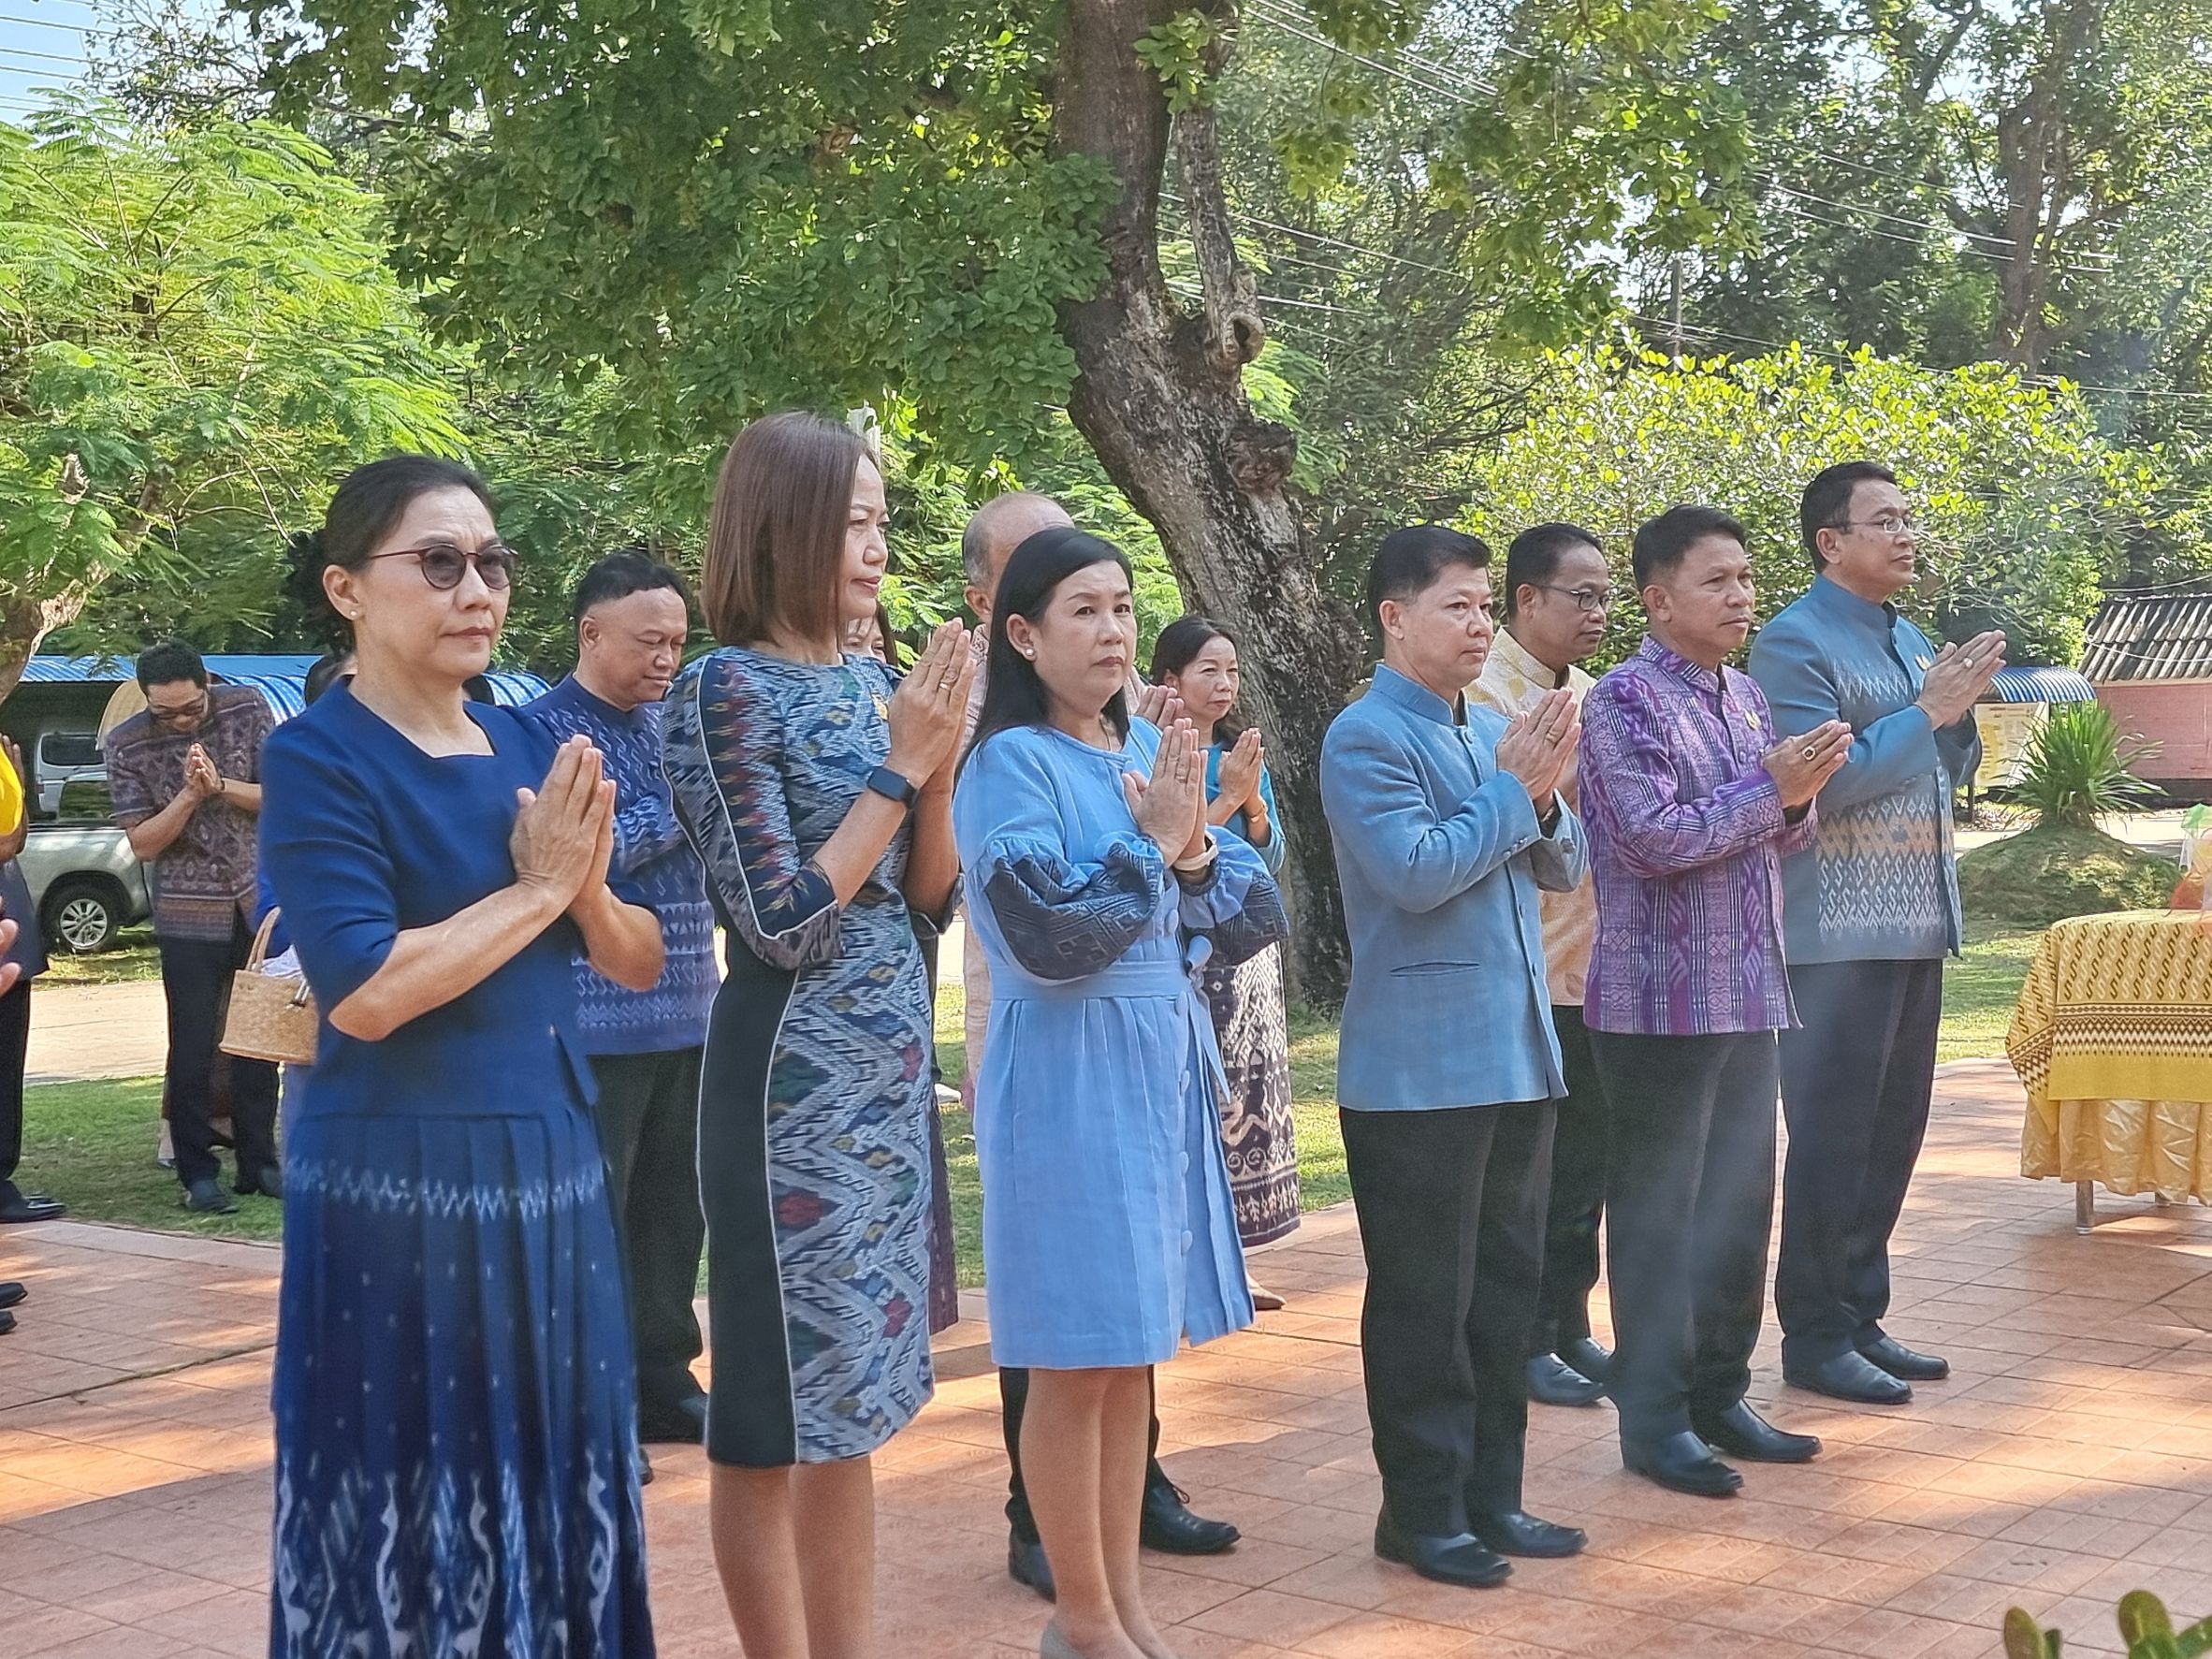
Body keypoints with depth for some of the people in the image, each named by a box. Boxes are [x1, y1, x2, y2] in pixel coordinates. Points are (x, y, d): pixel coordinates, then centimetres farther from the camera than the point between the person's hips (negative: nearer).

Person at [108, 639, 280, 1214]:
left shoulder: (247, 710, -4)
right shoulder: (127, 746, -8)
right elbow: (143, 843, -7)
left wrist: (221, 785, -19)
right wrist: (190, 793, -22)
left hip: (260, 900, 2)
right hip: (189, 912, -2)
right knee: (193, 1046, -1)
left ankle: (259, 1163, 15)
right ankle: (198, 1173, 7)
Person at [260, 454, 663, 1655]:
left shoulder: (529, 747, 8)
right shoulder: (318, 758, -10)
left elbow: (642, 963, 9)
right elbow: (365, 993, -21)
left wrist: (589, 888, -12)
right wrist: (537, 888, -13)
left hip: (551, 1163, 6)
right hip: (400, 1181, -6)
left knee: (555, 1480, 13)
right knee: (415, 1500, 2)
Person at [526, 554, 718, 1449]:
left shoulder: (671, 725, 14)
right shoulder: (542, 728, -8)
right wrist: (684, 804, -13)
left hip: (687, 1012, 7)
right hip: (599, 1018, -7)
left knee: (675, 1209, 13)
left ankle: (663, 1380, 24)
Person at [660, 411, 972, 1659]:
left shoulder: (873, 684, 8)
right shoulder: (729, 690, -13)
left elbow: (929, 898, 9)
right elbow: (781, 924, -17)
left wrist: (940, 761, -6)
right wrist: (897, 766, -15)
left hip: (892, 1074, 7)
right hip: (794, 1081, -7)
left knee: (854, 1396, 15)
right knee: (778, 1409, 3)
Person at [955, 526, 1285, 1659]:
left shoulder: (1154, 751, 9)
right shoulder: (1011, 761, -10)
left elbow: (1254, 920, 7)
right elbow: (1048, 940, -20)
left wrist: (1194, 849, -10)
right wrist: (1150, 845, -14)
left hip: (1162, 1067, 7)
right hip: (1071, 1077, -7)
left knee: (1133, 1352, 13)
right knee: (1077, 1359, 1)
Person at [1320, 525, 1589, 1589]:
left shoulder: (1496, 733, 12)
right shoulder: (1366, 738, -10)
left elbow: (1562, 869, 13)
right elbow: (1417, 872, -21)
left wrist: (1543, 796, -7)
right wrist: (1513, 789, -13)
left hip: (1517, 1057, 8)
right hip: (1418, 1070, -7)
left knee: (1508, 1286, 13)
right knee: (1424, 1300, 1)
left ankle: (1492, 1493, 24)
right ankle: (1422, 1511, 12)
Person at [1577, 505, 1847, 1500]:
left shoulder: (1745, 696, 13)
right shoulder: (1625, 700, -11)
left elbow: (1780, 840, 16)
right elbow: (1654, 837, -21)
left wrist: (1803, 792, -5)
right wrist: (1772, 786, -16)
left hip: (1749, 993, 8)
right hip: (1662, 999, -8)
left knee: (1739, 1202, 13)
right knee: (1659, 1210, 1)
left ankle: (1719, 1395, 25)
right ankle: (1654, 1419, 10)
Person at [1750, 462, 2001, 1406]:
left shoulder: (1909, 641, 15)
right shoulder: (1795, 644, -10)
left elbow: (1951, 774, 19)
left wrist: (1963, 706, 0)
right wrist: (1927, 709, -16)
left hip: (1915, 927, 8)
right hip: (1839, 935, -8)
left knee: (1893, 1133, 12)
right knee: (1831, 1139, -2)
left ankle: (1861, 1317, 23)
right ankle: (1815, 1339, 6)